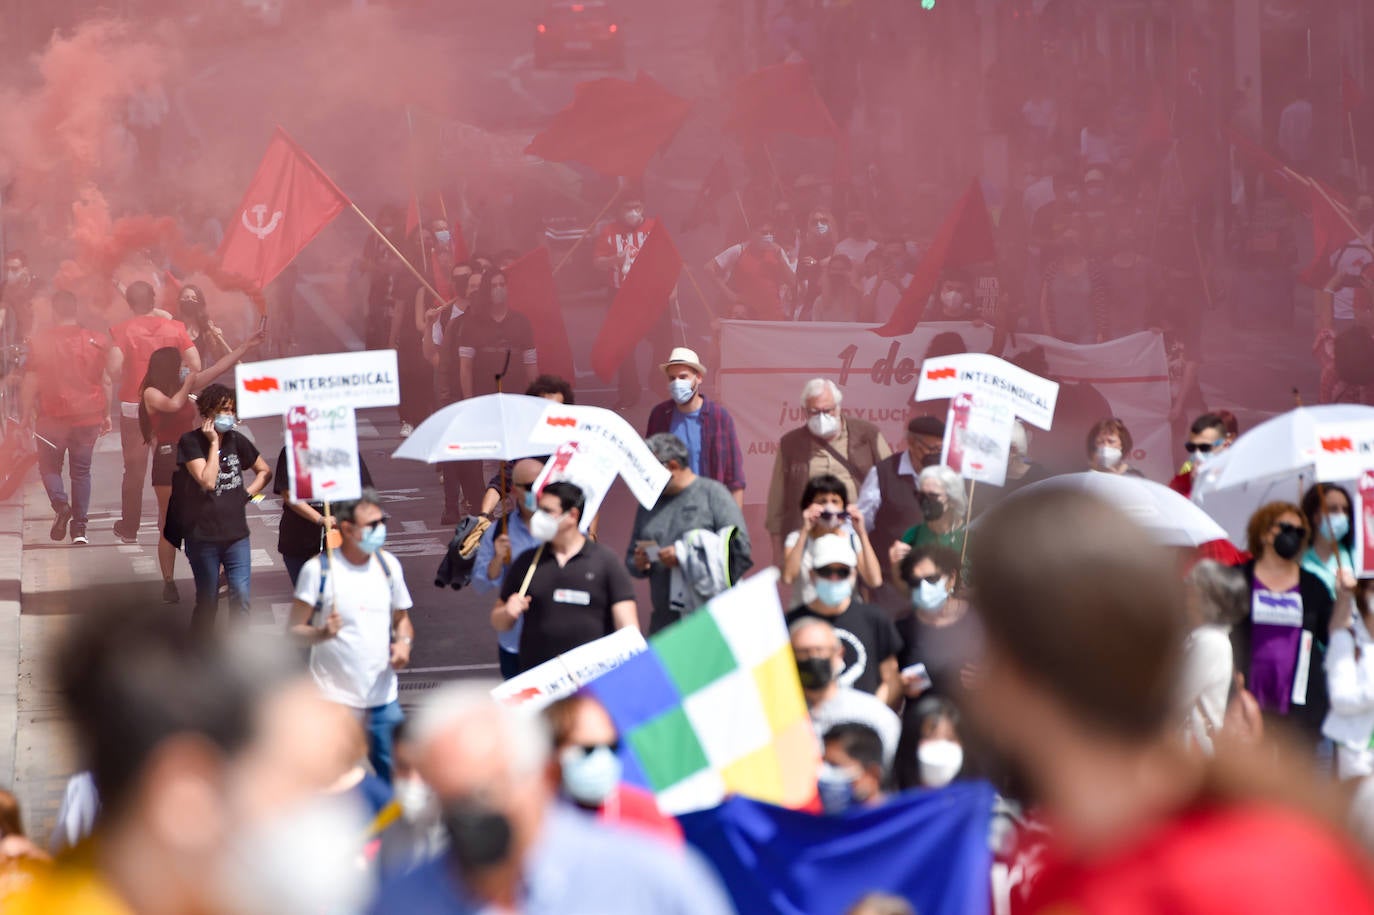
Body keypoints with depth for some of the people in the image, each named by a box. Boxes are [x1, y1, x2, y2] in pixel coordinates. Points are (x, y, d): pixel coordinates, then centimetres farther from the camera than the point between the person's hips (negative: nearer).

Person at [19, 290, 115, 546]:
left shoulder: (41, 341, -6)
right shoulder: (97, 341, -1)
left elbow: (31, 381, -3)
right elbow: (106, 381, 3)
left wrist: (27, 413, 7)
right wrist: (106, 414, 13)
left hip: (52, 416, -2)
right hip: (89, 416, 2)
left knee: (50, 465, 13)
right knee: (81, 471, 9)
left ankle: (60, 503, -14)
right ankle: (79, 527, 4)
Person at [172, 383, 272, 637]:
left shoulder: (237, 441, 6)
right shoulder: (190, 442, -7)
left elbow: (264, 471, 19)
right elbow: (207, 481, -20)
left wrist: (248, 493, 3)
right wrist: (213, 442, -16)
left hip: (236, 533, 3)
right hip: (203, 536, -3)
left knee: (240, 597, -5)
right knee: (207, 602, 6)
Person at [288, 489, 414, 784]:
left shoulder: (388, 565, 8)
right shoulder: (318, 569, -7)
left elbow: (402, 618, 18)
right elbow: (295, 630, -7)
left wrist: (403, 643, -4)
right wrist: (321, 633, -28)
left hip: (383, 698, 5)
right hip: (334, 701, -4)